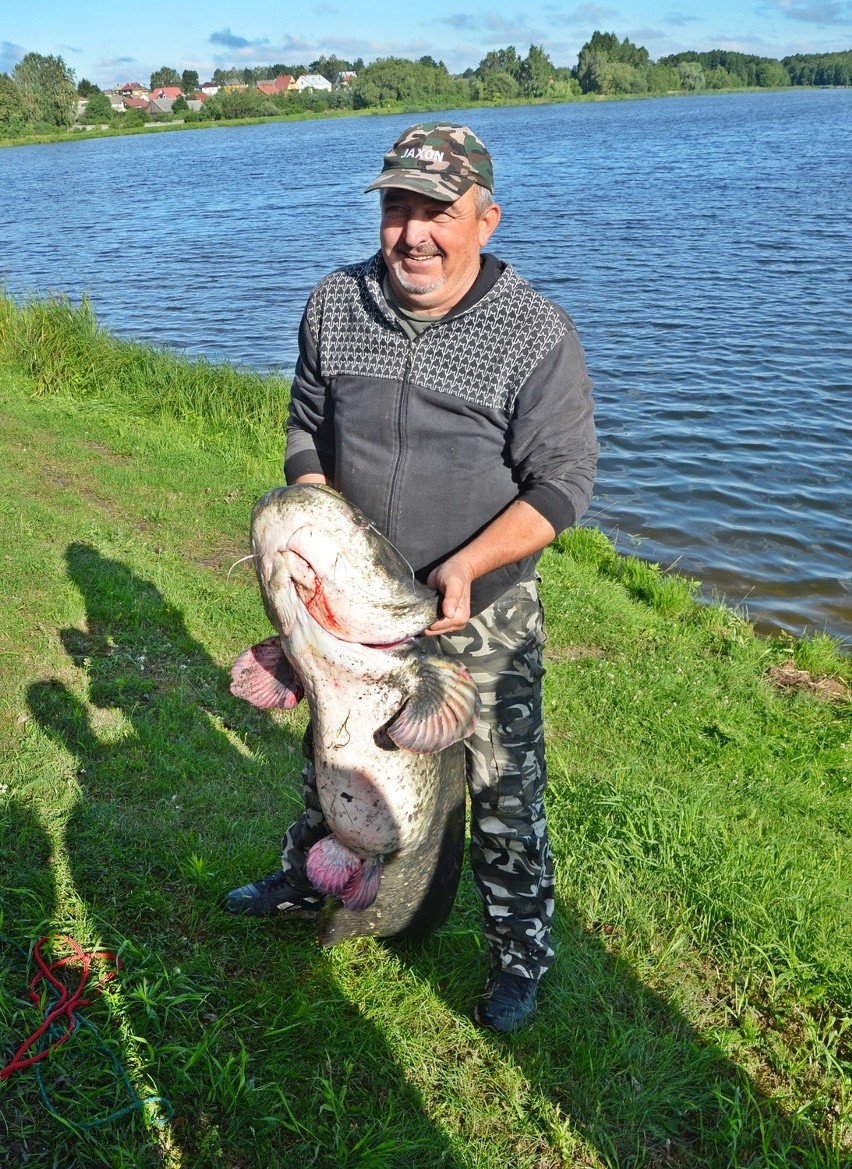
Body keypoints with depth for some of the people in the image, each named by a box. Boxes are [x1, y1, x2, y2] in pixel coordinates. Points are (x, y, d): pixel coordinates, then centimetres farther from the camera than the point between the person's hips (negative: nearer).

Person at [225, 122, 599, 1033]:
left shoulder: (537, 333, -17)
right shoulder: (334, 306, -4)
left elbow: (561, 485, -17)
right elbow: (306, 430, 7)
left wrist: (465, 567, -28)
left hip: (483, 614, -4)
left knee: (502, 790, 6)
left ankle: (520, 955, 30)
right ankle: (306, 882, 50)